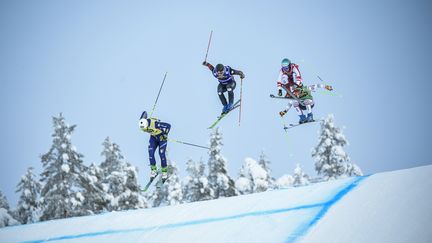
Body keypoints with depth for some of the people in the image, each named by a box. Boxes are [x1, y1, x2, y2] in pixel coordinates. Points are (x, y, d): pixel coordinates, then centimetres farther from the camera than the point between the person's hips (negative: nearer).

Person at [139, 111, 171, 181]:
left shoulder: (155, 124, -40)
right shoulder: (142, 123, -23)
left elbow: (168, 125, -30)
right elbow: (144, 113, -1)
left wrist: (165, 135, -26)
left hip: (161, 137, -5)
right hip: (153, 137, 5)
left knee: (161, 154, -9)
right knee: (151, 152, -10)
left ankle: (164, 172, 5)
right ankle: (153, 170, 2)